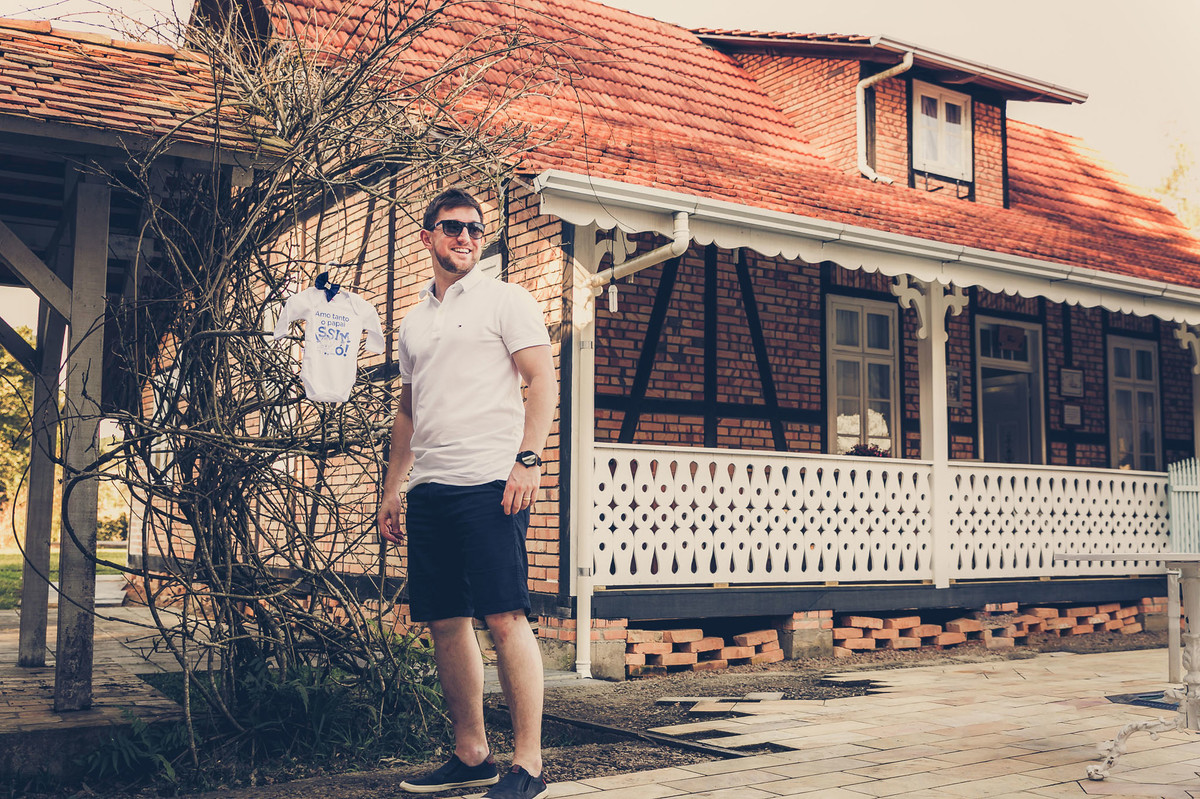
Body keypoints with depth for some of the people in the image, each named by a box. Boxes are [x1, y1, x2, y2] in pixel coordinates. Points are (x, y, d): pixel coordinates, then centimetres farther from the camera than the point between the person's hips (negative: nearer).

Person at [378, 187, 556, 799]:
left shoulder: (503, 300, 4)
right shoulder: (413, 323, 21)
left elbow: (542, 380, -4)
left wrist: (528, 458, -16)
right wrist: (391, 489, 20)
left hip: (490, 483, -6)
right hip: (429, 489, 7)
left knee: (505, 618, -9)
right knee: (445, 623, 7)